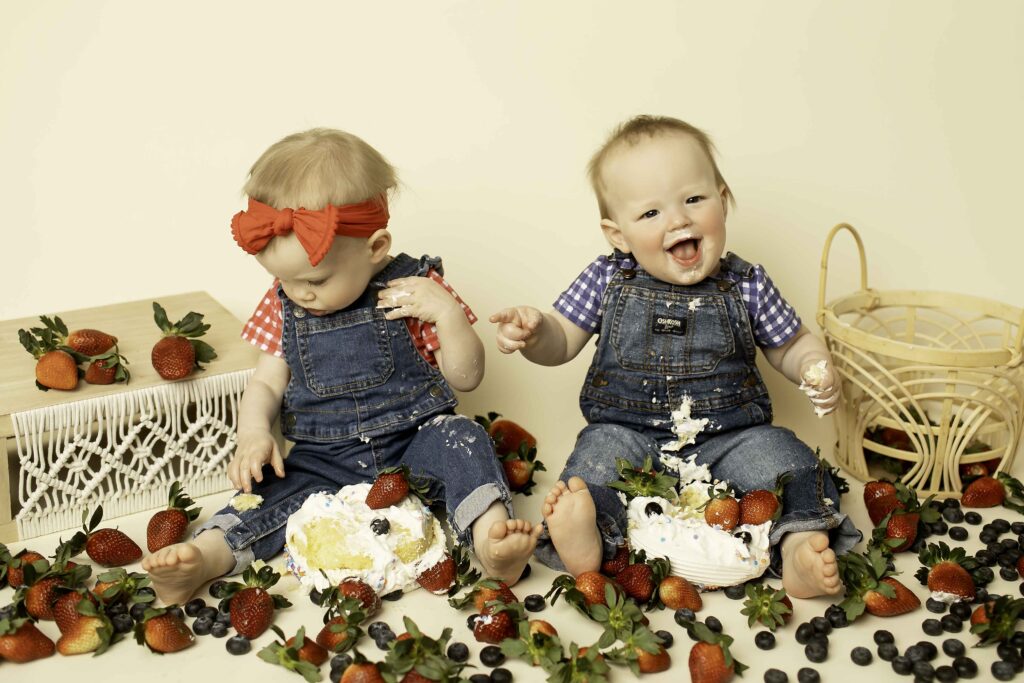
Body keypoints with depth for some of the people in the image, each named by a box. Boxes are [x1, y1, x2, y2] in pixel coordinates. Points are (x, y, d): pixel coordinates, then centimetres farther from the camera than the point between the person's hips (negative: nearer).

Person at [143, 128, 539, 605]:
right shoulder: (284, 304, 4)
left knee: (461, 440, -29)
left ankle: (490, 535, -42)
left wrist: (447, 314, -19)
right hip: (325, 460, 2)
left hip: (413, 445, -2)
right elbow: (266, 382, 9)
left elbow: (466, 378, -2)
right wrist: (253, 434, -12)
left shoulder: (415, 287, -5)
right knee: (276, 488, -23)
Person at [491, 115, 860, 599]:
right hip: (629, 431, 0)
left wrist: (817, 370, -9)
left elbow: (791, 345, 14)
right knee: (602, 451, -28)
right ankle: (583, 538, -48)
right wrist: (533, 332, -20)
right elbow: (562, 342, 3)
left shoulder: (747, 287, 1)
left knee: (777, 454, -23)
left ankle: (798, 545, -36)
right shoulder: (607, 281, 0)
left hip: (728, 437, 1)